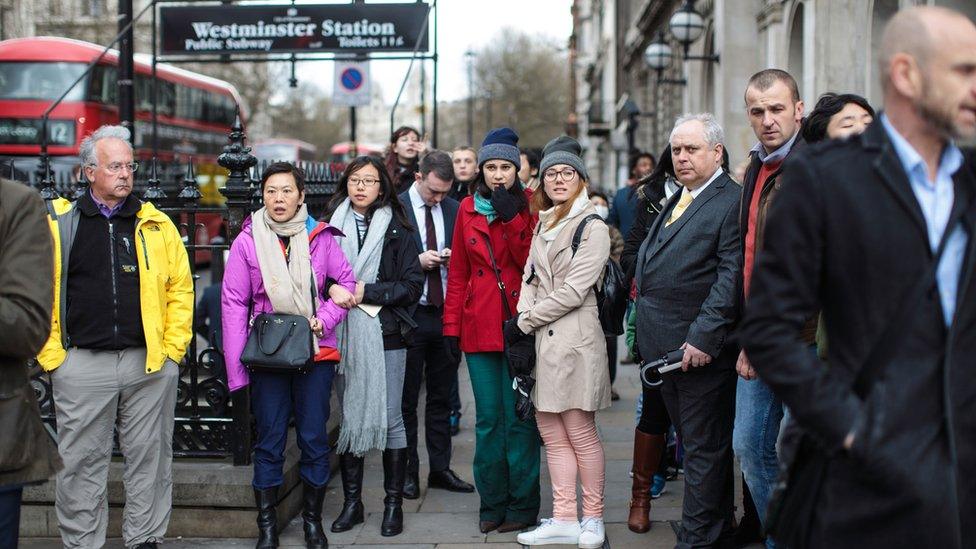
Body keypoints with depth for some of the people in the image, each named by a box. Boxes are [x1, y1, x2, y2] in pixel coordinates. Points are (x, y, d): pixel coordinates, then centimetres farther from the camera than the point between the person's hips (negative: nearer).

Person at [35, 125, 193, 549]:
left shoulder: (157, 225, 7)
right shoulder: (59, 224, 3)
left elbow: (181, 289, 7)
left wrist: (173, 348, 0)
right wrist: (52, 355, -4)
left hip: (150, 364, 1)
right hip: (82, 366, -1)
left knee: (149, 458, 9)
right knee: (81, 463, 6)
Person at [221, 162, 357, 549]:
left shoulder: (320, 237, 0)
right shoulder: (247, 241, -3)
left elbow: (347, 283, 6)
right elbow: (233, 304, -4)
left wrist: (324, 320, -10)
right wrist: (236, 368, -9)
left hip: (316, 353, 1)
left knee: (314, 440, 7)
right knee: (269, 443, 7)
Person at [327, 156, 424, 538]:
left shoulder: (396, 230, 3)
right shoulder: (334, 227, 6)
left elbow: (413, 284, -2)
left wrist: (367, 292, -11)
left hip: (385, 334, -2)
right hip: (345, 334, 2)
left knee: (389, 418, 0)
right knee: (349, 417, 8)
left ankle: (394, 503, 9)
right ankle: (352, 502, 17)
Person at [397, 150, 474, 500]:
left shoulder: (454, 210, 8)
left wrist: (454, 259, -7)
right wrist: (417, 261, -18)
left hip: (446, 313, 4)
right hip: (410, 314, -4)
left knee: (442, 396, 11)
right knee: (406, 397, 4)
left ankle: (440, 469, 20)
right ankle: (408, 472, 13)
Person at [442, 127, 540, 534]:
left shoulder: (530, 207, 1)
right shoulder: (469, 209, 9)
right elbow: (458, 272, 10)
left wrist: (512, 218, -15)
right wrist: (451, 327, 6)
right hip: (479, 328, 3)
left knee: (519, 418, 1)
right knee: (488, 419, 7)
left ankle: (522, 504, 11)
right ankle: (492, 503, 17)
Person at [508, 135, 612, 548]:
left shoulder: (593, 227, -6)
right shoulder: (543, 224, 17)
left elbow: (573, 291, -12)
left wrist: (523, 323, -8)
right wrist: (524, 321, -2)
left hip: (574, 338, -7)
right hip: (543, 339, 7)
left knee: (580, 432, -2)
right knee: (551, 431, 7)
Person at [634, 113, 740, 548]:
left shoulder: (731, 202, -13)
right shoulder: (675, 201, 17)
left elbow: (731, 275, -20)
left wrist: (702, 338, -24)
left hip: (702, 348, -9)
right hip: (666, 346, 9)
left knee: (704, 448, 0)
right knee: (692, 443, 18)